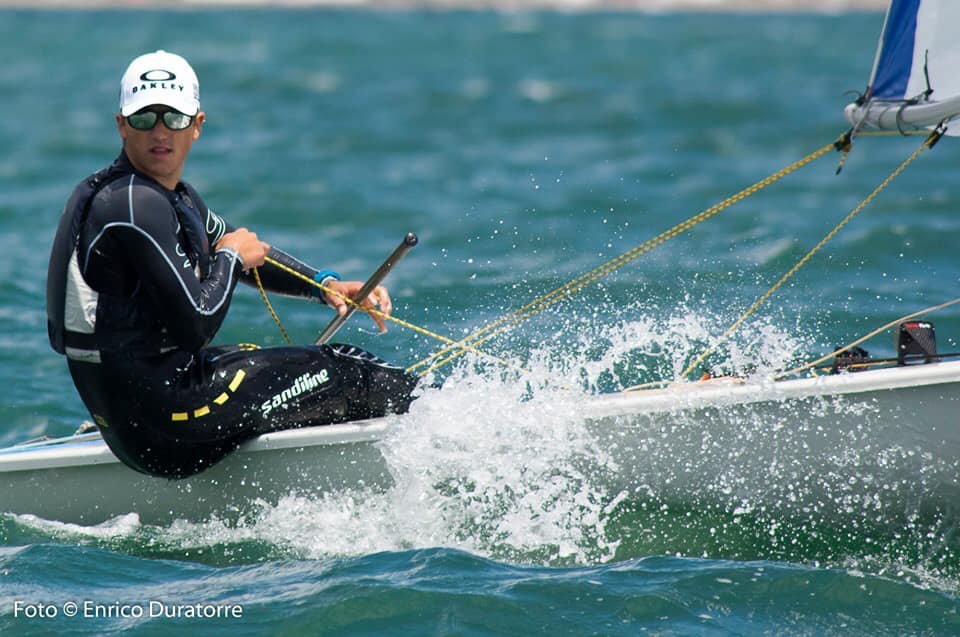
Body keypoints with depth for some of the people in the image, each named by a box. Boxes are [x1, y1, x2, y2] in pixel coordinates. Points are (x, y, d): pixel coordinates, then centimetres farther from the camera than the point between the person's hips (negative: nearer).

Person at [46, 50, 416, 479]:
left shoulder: (171, 196, 11)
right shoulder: (135, 206, -21)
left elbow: (246, 253, 25)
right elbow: (194, 325, -25)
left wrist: (326, 285, 9)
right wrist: (229, 258, -6)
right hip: (160, 424, -10)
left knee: (343, 362, 19)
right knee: (351, 377, -2)